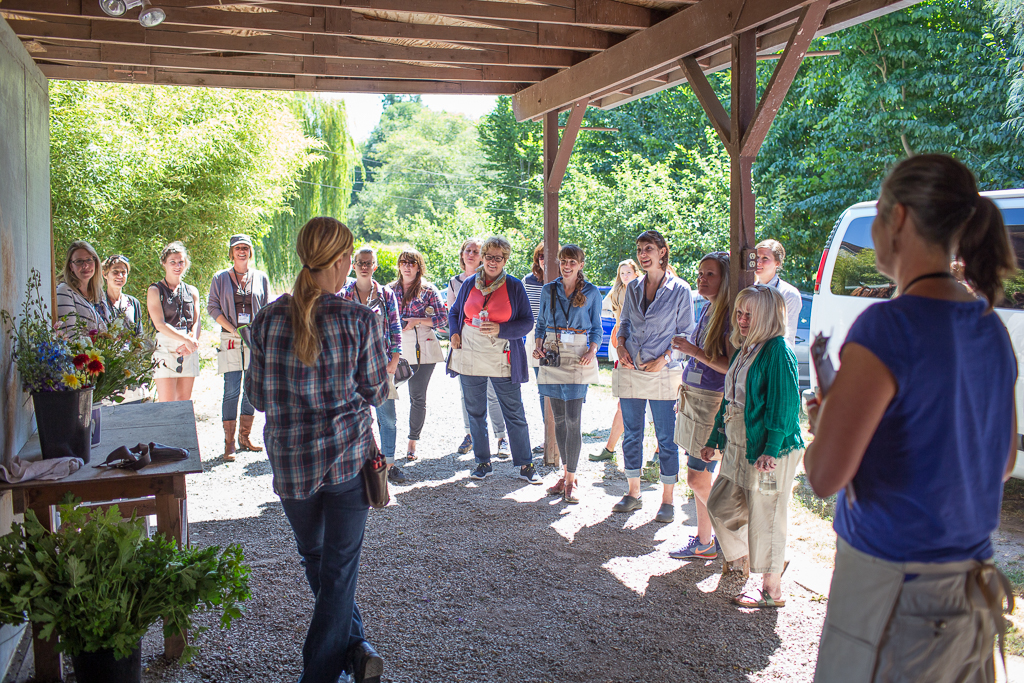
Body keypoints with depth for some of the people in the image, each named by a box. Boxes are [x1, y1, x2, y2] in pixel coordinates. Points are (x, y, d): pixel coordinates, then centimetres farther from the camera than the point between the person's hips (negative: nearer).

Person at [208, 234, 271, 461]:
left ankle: (245, 437, 18)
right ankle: (229, 443, -1)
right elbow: (212, 307, 2)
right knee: (231, 391, -6)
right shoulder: (221, 278, 7)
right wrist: (232, 329, -10)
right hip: (231, 340, -2)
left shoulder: (261, 277, 11)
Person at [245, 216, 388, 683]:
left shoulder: (267, 319, -4)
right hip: (349, 456, -2)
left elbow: (257, 396, 4)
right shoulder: (358, 320, -12)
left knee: (314, 557, 23)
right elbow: (376, 392, -3)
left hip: (289, 460, 3)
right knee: (340, 566, 10)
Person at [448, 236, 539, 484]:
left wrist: (501, 329, -17)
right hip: (469, 358, 3)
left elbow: (527, 321, -3)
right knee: (475, 413, 11)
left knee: (514, 414, 1)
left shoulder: (514, 286, -1)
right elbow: (454, 312, 19)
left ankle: (525, 465, 12)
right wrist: (454, 333, 0)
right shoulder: (470, 284, 7)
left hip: (502, 359, -3)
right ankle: (482, 463, 23)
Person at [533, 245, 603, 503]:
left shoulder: (591, 293, 3)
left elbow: (596, 329, 7)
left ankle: (570, 481, -1)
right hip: (552, 356, 3)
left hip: (577, 357, -3)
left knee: (573, 420, -8)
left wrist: (592, 352, -9)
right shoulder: (549, 290, 10)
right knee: (559, 418, 7)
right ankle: (566, 474, 18)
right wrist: (538, 346, -1)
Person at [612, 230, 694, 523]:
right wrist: (621, 345, -1)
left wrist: (664, 358, -13)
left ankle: (668, 501, 12)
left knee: (666, 439, 1)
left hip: (662, 374, -4)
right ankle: (633, 494, 24)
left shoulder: (680, 290, -4)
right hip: (630, 371, 4)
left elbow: (685, 333, -1)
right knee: (631, 435, 10)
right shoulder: (633, 288, 9)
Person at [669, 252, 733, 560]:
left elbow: (732, 366, -22)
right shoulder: (707, 310, 13)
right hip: (693, 399, 9)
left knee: (698, 479, -5)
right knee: (699, 478, 13)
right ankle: (704, 541, 23)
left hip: (713, 404, -9)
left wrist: (695, 351, -22)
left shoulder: (729, 315, -15)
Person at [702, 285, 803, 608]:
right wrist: (714, 440, 20)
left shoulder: (778, 352, -15)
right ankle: (745, 559, 38)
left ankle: (772, 591, 17)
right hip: (738, 448, 9)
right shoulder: (743, 350, 12)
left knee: (765, 518, 2)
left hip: (769, 454, -9)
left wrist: (772, 450, -23)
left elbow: (785, 404, -20)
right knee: (719, 505, 15)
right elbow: (729, 399, 19)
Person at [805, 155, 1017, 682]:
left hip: (893, 587, -8)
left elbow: (825, 476, -23)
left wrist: (823, 420, -1)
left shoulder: (887, 327, -21)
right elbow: (1001, 463, 15)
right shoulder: (992, 329, 3)